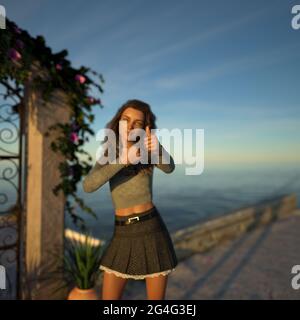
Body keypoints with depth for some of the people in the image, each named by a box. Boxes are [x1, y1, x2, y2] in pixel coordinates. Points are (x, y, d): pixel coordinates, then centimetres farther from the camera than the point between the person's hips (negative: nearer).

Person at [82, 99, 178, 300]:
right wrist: (124, 159, -30)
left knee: (156, 299, 11)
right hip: (123, 235, 2)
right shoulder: (108, 155, 3)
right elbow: (88, 186, -17)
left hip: (152, 230, -2)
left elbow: (169, 167, -24)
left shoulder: (148, 151, -2)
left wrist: (156, 148, -46)